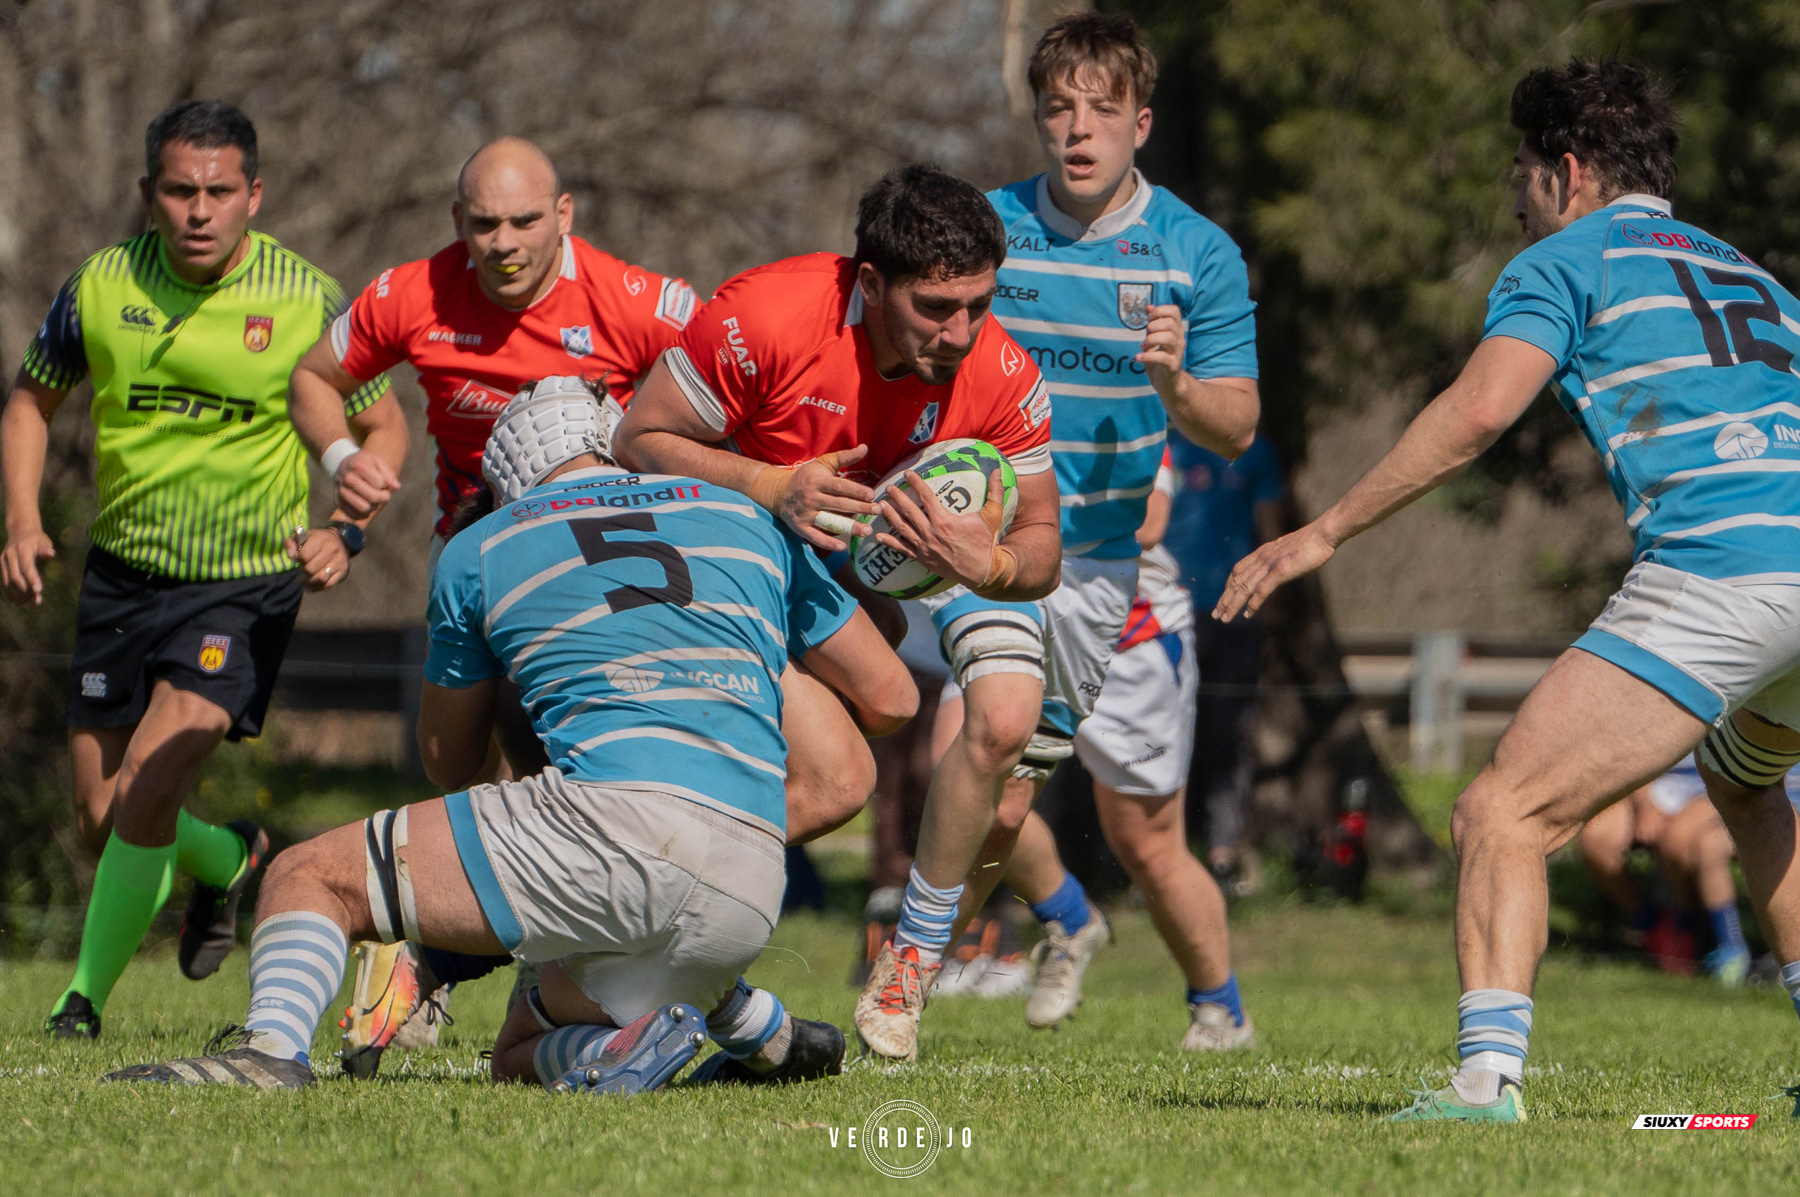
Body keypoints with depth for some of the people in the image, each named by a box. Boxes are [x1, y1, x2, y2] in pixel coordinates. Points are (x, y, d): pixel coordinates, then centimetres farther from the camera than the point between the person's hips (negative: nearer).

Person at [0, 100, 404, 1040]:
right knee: (100, 819, 5)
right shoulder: (101, 285, -6)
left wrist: (346, 530, -15)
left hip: (247, 583, -4)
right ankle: (225, 859, 38)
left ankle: (87, 991, -4)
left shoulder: (307, 301, -12)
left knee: (147, 785, -20)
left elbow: (382, 428, 2)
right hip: (123, 573, 4)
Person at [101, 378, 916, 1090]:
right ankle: (754, 1027, 8)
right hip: (751, 893, 5)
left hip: (616, 815, -5)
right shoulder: (749, 519, 26)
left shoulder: (477, 551, 18)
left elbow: (447, 760, 32)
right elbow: (890, 696, 29)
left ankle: (270, 1046, -23)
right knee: (517, 1056, 27)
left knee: (311, 878, 6)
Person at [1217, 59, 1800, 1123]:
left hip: (1712, 571, -7)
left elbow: (1481, 408, -6)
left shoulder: (1566, 262, 10)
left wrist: (1325, 534, -2)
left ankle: (1490, 1074, -25)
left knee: (1504, 815, -7)